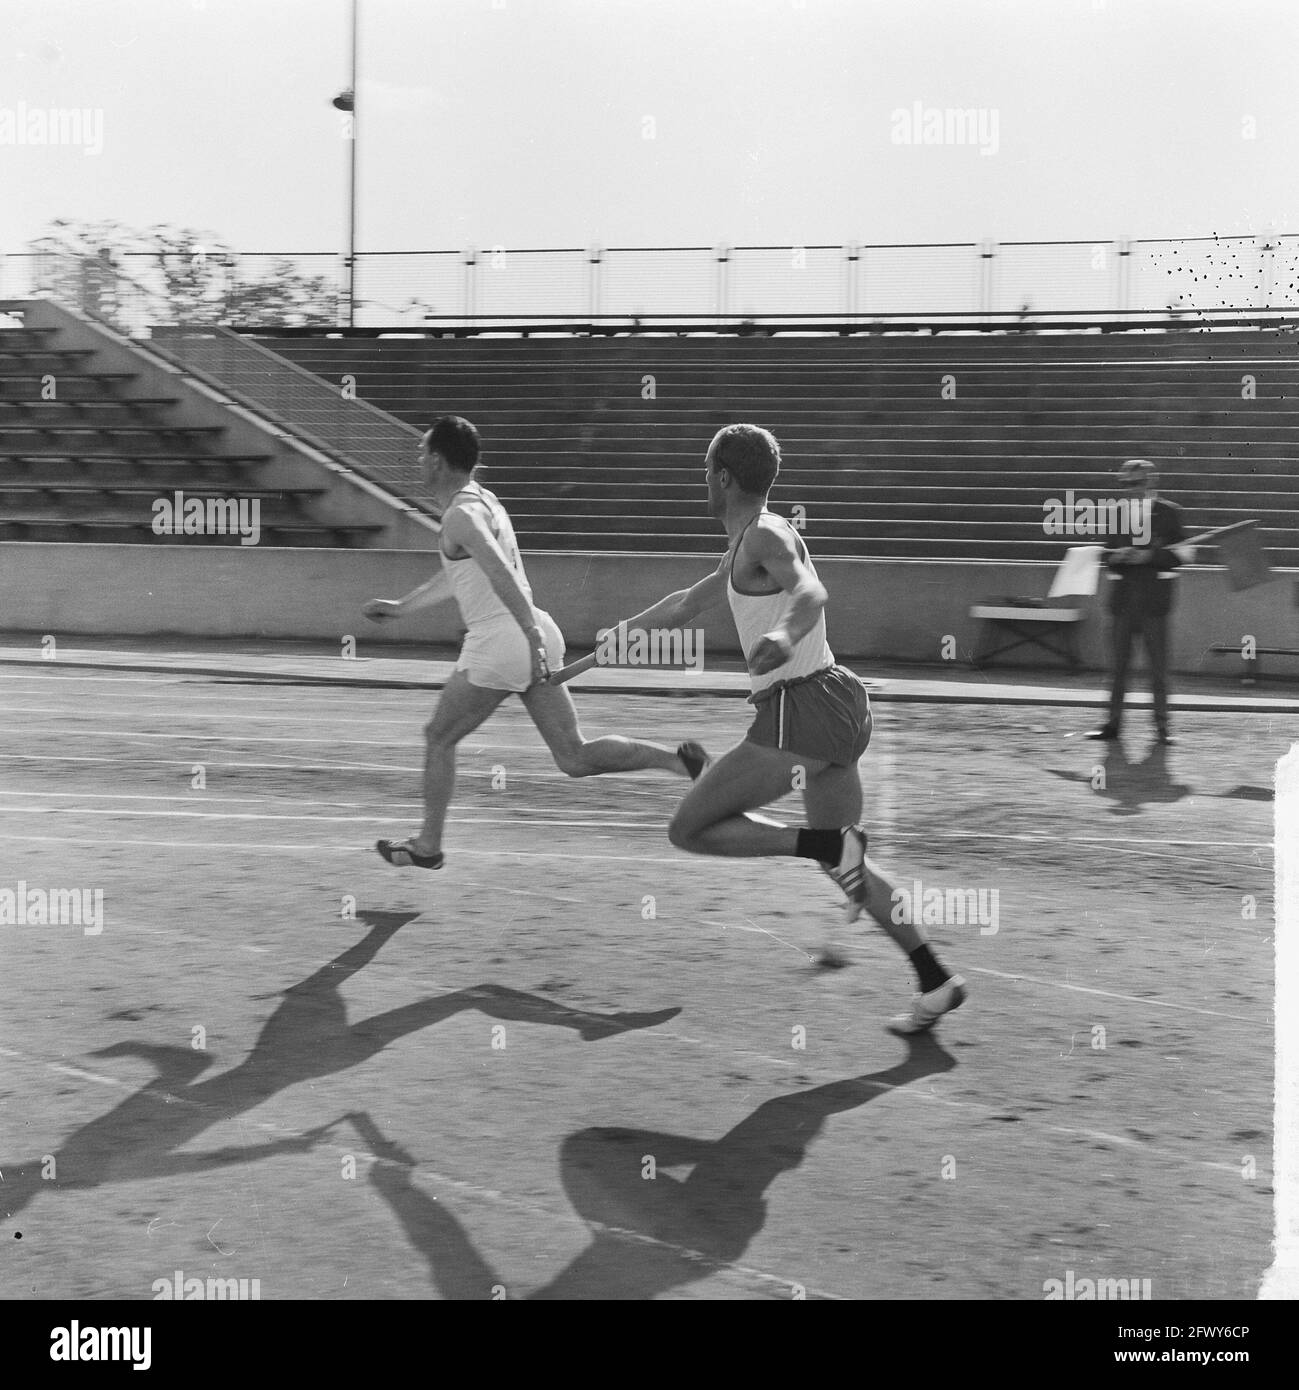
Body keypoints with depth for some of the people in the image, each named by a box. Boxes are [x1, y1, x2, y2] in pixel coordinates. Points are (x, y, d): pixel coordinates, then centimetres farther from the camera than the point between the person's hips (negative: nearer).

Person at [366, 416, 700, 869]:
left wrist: (532, 634, -36)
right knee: (574, 757, 4)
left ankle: (427, 846, 22)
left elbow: (499, 571, -27)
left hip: (498, 645, -9)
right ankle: (679, 760, -10)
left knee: (438, 738, 12)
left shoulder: (460, 516, -10)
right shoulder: (482, 499, 20)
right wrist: (401, 607, 43)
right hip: (534, 639, 9)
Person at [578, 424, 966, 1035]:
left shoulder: (765, 536, -10)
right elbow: (689, 602, 35)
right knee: (843, 860, 16)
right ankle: (936, 981, 13)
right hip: (838, 703, 10)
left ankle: (827, 845, -13)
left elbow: (810, 591, -30)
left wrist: (784, 633, -52)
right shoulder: (747, 542, 20)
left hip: (800, 710, -10)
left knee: (688, 829, -2)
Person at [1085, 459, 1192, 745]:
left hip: (1154, 600, -3)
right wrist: (1116, 557, -7)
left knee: (1158, 664, -1)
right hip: (1122, 597, 3)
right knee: (1119, 663, 5)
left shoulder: (1169, 512, 1)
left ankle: (1161, 724, 5)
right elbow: (1106, 555, 16)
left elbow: (1182, 553, -3)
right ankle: (1113, 722, 9)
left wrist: (1149, 556, -15)